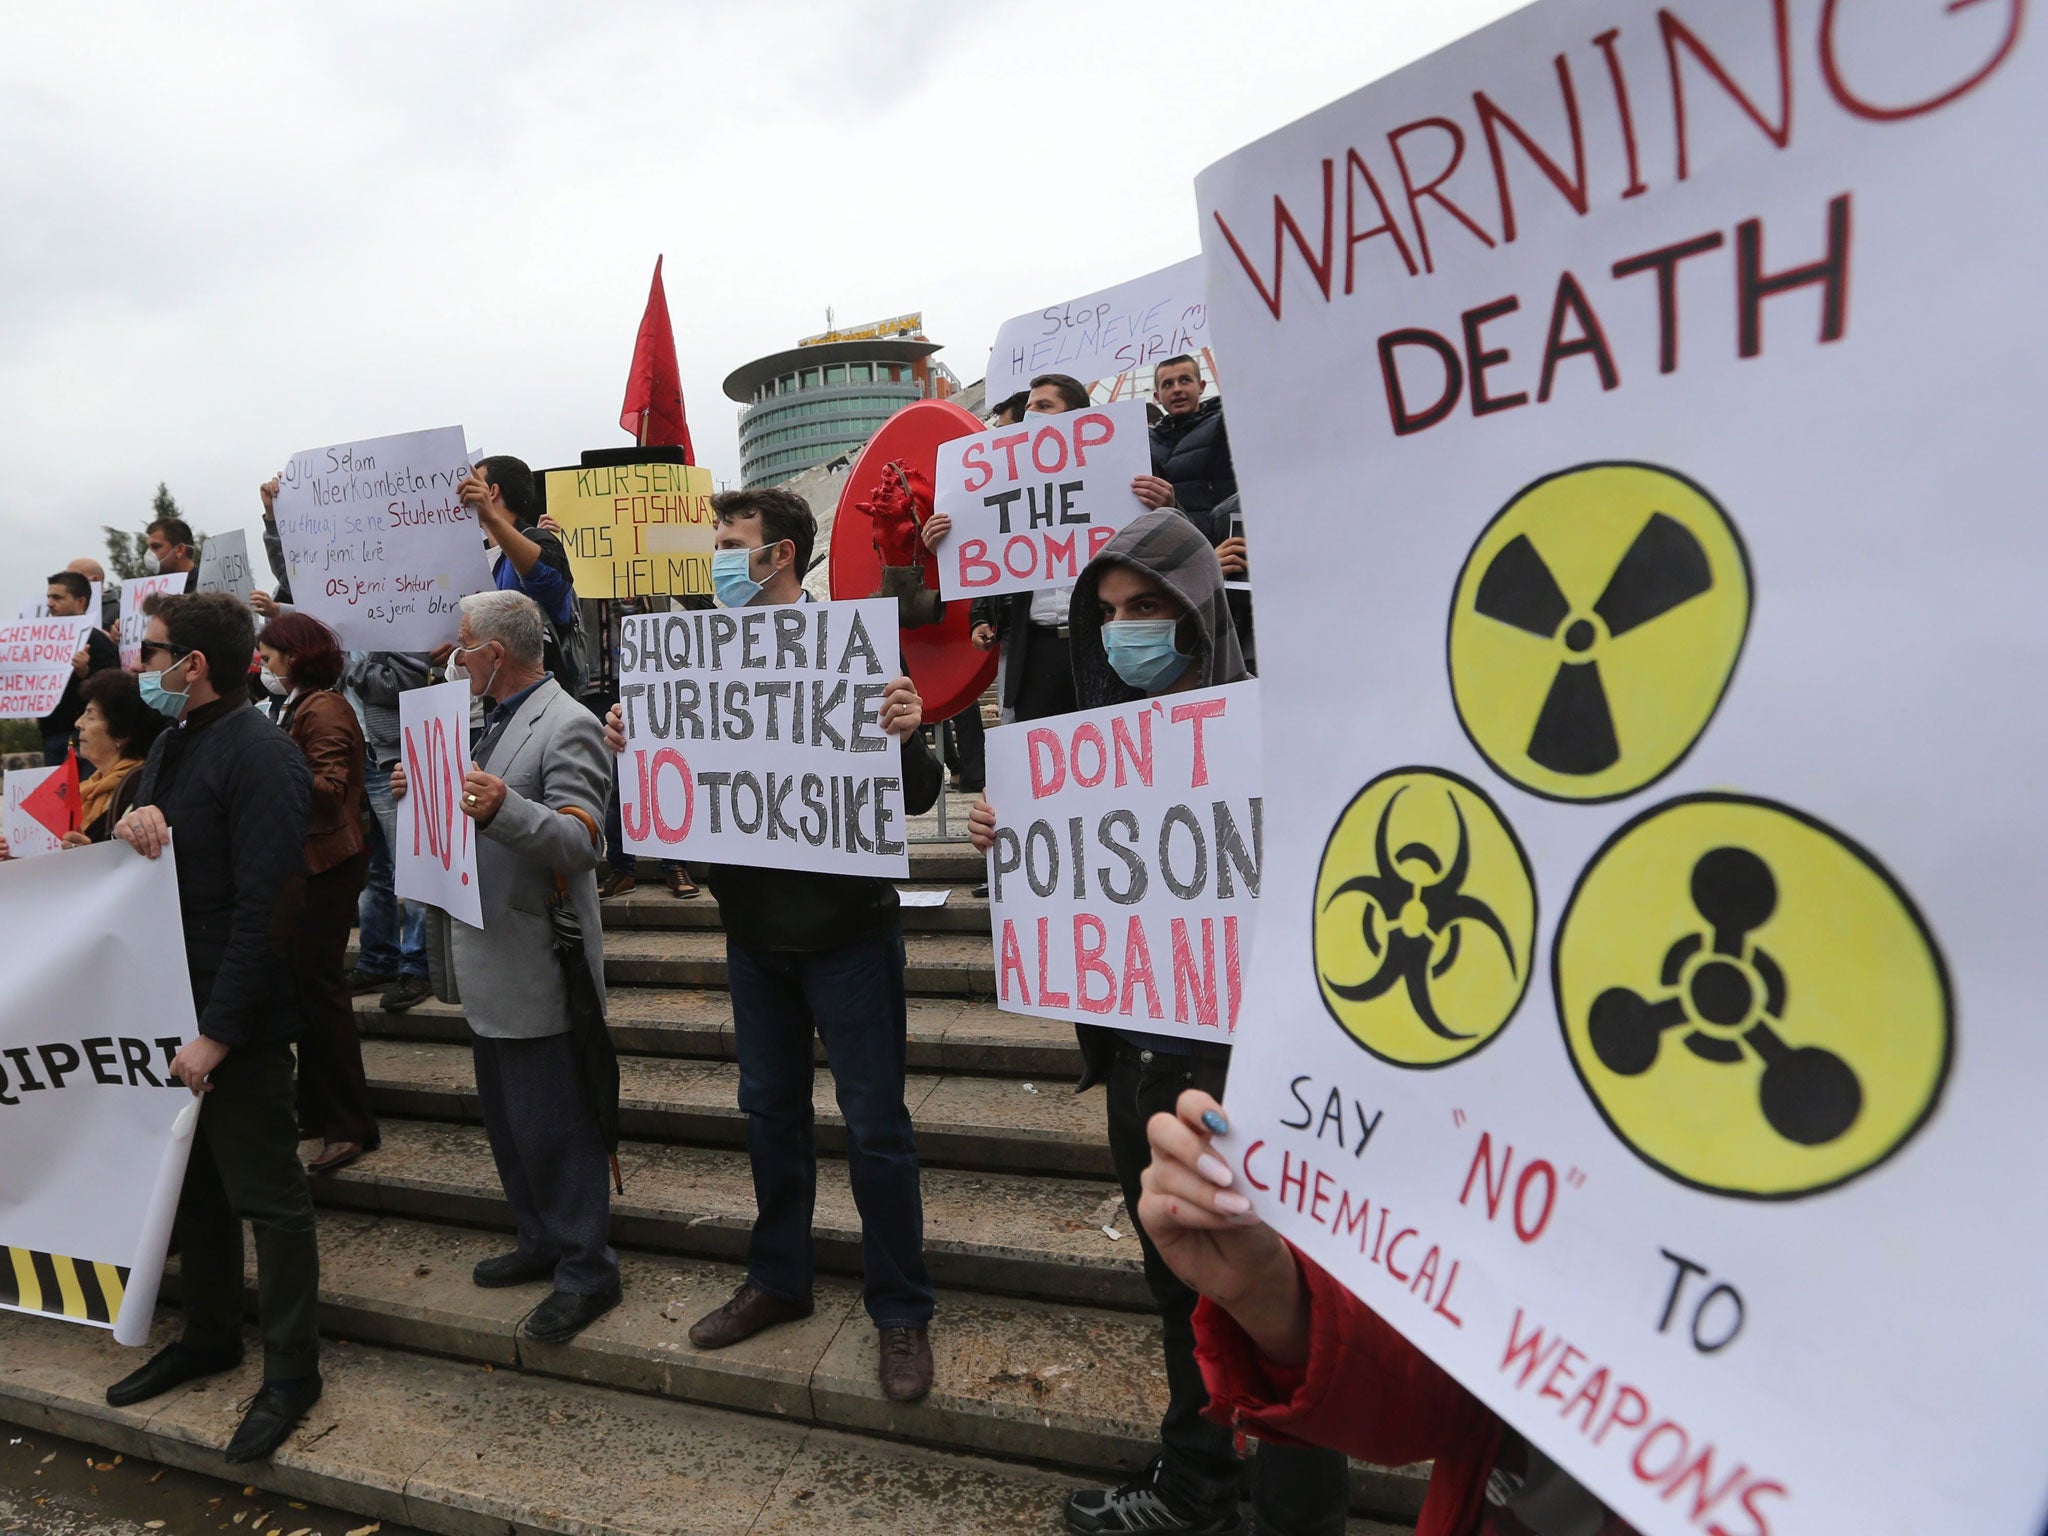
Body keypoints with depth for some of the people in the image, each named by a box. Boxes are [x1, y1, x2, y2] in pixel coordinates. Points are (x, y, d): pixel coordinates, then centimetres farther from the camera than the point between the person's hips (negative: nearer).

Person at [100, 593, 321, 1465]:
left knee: (267, 1195, 2)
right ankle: (210, 1335, 38)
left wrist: (217, 1033, -22)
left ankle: (290, 1370, 16)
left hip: (239, 1022, -9)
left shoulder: (260, 756, -18)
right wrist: (131, 822, -6)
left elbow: (265, 909, -23)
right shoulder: (172, 744, 13)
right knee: (194, 1181, 20)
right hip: (173, 1005, 9)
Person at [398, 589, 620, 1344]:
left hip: (535, 967, -10)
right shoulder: (491, 720, 14)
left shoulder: (567, 727, -16)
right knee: (507, 1120, 20)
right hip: (487, 962, 10)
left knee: (553, 1125, -1)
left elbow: (581, 842, -26)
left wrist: (504, 809, -41)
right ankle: (542, 1242, 35)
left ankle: (586, 1271, 13)